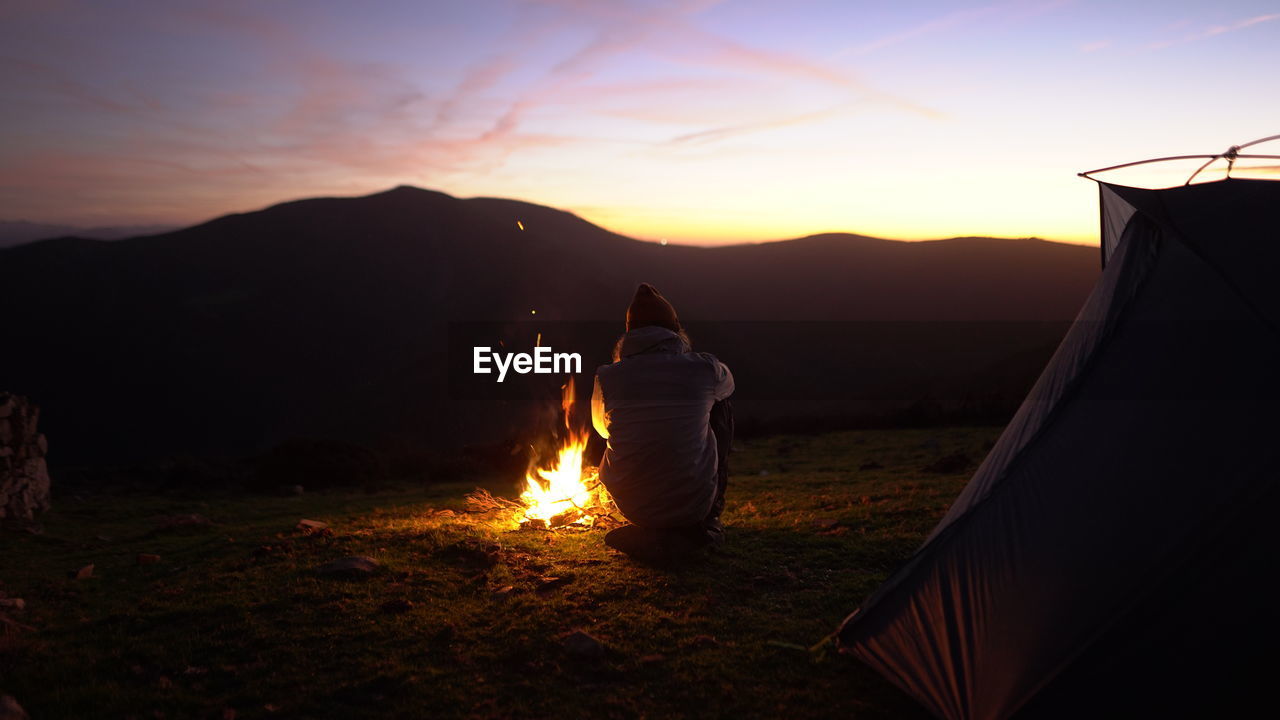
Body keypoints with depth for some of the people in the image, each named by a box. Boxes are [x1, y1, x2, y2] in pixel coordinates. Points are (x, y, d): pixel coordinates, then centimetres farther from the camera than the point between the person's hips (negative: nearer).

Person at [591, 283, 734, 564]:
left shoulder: (608, 377, -9)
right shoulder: (704, 368, -11)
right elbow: (727, 385, 17)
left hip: (633, 506, 2)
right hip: (694, 504, -2)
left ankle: (647, 532, 28)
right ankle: (709, 519, 26)